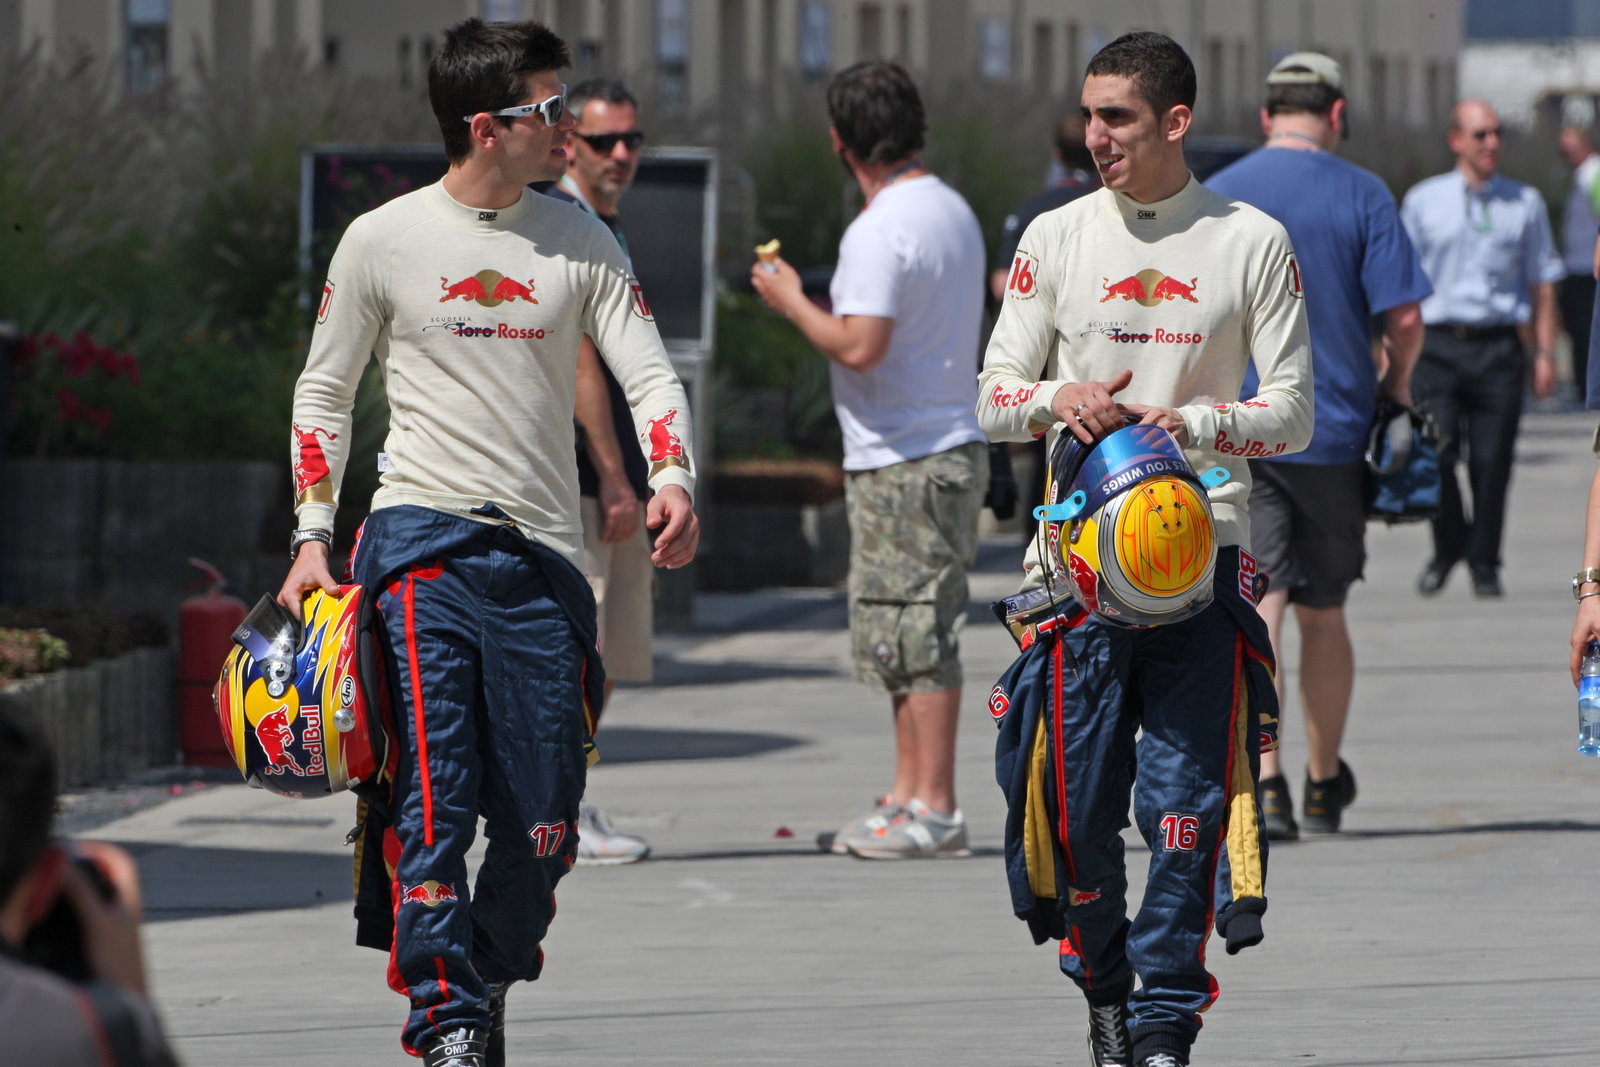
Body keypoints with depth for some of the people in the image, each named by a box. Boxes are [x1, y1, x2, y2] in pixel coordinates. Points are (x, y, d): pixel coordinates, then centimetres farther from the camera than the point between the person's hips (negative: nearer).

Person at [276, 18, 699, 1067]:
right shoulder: (384, 242, 2)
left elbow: (649, 372, 3)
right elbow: (324, 391, 10)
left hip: (543, 550, 2)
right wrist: (314, 536, 3)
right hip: (422, 543, -2)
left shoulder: (580, 243, 7)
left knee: (542, 816, 0)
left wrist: (673, 483, -16)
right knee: (435, 797, -12)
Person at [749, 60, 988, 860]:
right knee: (912, 637, 15)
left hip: (903, 459, -10)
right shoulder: (953, 211, 13)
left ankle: (934, 811, -6)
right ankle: (909, 797, 20)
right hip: (948, 445, 10)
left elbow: (860, 345, -25)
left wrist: (791, 302, -9)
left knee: (915, 636, -7)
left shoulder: (881, 231, -18)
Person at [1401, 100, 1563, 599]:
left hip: (1498, 346, 1)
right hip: (1437, 345, -1)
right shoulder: (1423, 201, 8)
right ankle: (1448, 546, 12)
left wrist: (1545, 352, 6)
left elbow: (1542, 281, 12)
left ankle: (1484, 564, 13)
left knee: (1492, 460, -2)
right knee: (1436, 454, -12)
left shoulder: (1525, 203, 9)